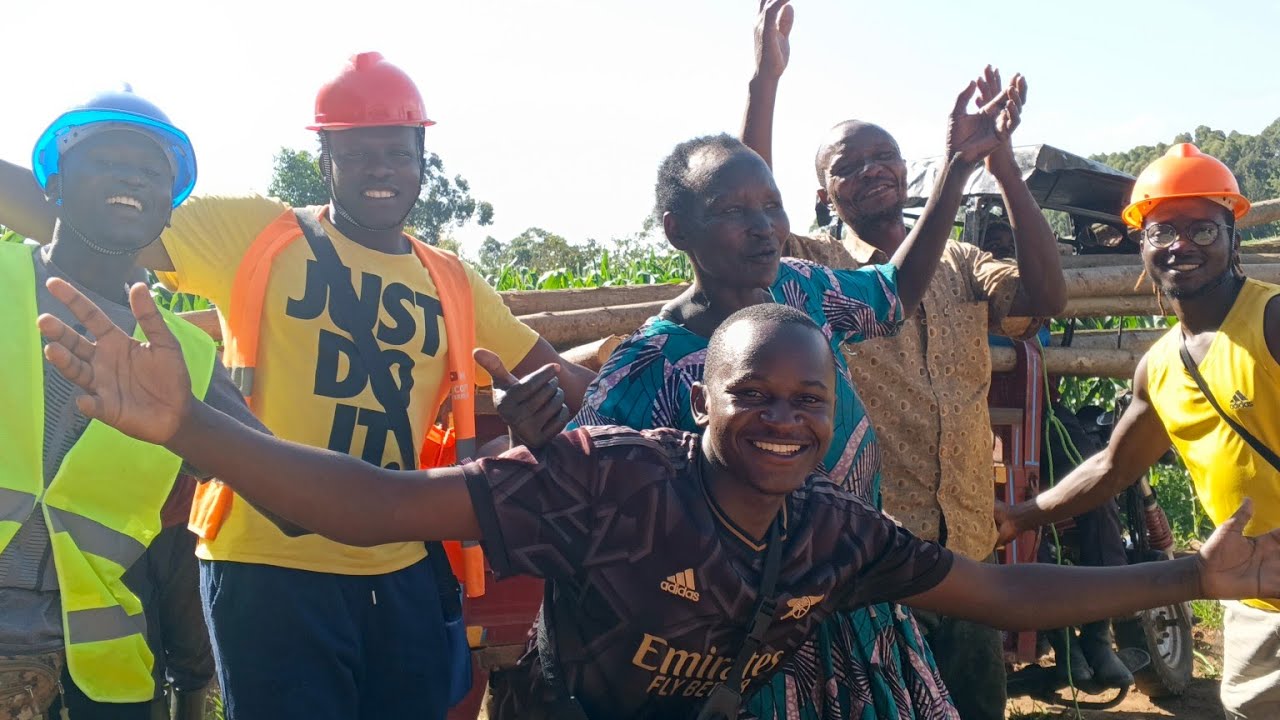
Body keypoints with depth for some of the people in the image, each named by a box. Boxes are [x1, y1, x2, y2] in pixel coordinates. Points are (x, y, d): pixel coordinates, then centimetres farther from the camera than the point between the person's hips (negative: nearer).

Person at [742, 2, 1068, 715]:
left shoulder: (961, 264, 12)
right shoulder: (816, 269, 0)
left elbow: (1045, 298, -5)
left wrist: (1004, 167, -11)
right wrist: (766, 80, -24)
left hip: (968, 551, 4)